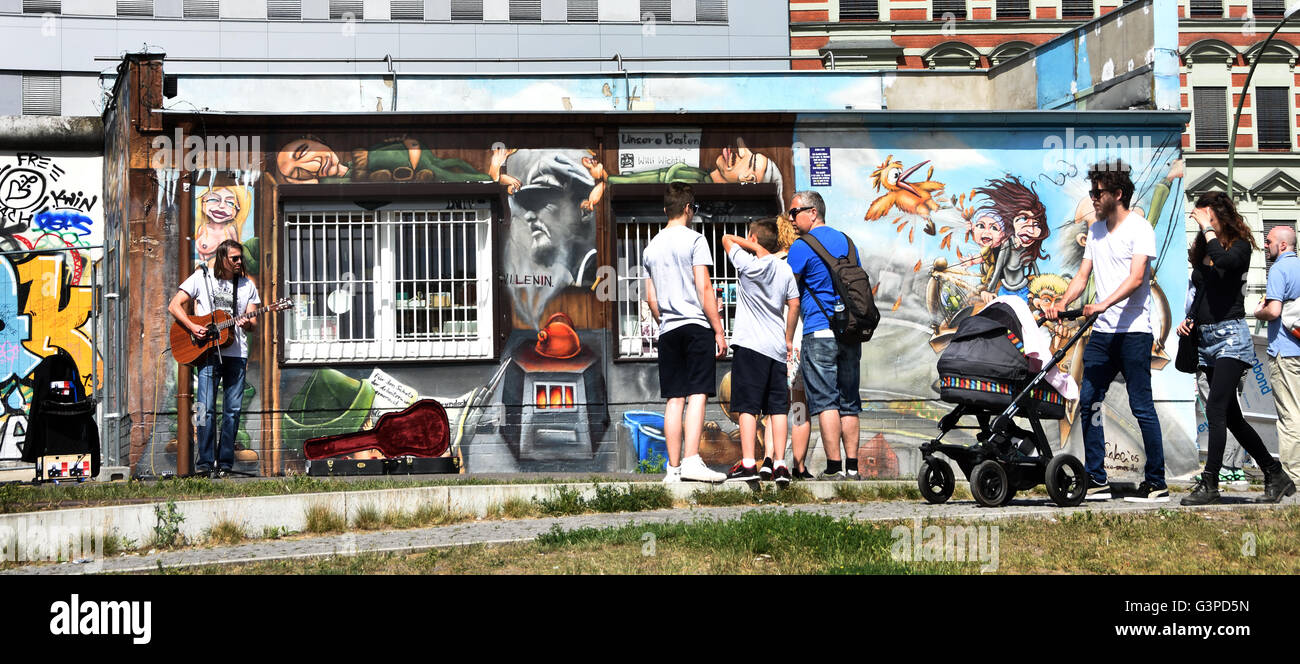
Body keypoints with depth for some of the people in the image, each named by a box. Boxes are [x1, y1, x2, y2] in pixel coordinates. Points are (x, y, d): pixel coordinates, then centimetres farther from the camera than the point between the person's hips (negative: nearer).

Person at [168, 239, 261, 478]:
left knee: (233, 409, 0)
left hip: (237, 353, 3)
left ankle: (224, 462, 7)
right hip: (209, 352, -3)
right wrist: (192, 326, -11)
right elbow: (174, 305, 3)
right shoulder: (202, 277, 5)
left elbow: (252, 320, 11)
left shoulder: (247, 285, 13)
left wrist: (247, 323, -13)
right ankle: (204, 463, -5)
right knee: (206, 408, -9)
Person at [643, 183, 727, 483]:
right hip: (696, 325, -5)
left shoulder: (651, 247, 14)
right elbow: (704, 289, -9)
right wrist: (719, 331, -7)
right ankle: (692, 460, -20)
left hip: (668, 331, 6)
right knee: (697, 394, -9)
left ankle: (674, 467, 3)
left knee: (674, 399, 5)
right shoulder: (694, 239, -4)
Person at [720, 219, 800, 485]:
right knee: (777, 408, 5)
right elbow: (794, 305, 7)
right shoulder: (784, 269, 8)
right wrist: (789, 339, 15)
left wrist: (757, 248, 9)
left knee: (748, 406, -5)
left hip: (749, 343, -5)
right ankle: (779, 463, 1)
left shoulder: (748, 264, -6)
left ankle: (748, 463, -11)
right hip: (777, 347, 5)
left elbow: (727, 239, 7)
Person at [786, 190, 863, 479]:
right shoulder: (845, 241, 15)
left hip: (819, 333, -6)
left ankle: (834, 466, -11)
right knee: (849, 403, 8)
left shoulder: (802, 247, -6)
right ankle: (852, 466, 6)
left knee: (825, 402, -6)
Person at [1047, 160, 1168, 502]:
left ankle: (1157, 483, 0)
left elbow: (1136, 278, -18)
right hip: (1102, 330, 8)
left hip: (1134, 330, -7)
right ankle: (1096, 480, 10)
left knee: (1141, 406, -5)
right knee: (1088, 403, 4)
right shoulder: (1095, 230, 16)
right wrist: (1061, 304, -1)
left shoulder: (1139, 228, -7)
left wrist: (1104, 304, -31)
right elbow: (1083, 275, 16)